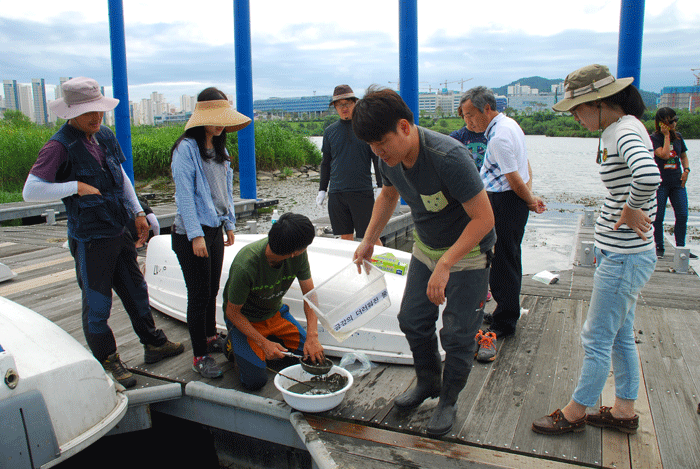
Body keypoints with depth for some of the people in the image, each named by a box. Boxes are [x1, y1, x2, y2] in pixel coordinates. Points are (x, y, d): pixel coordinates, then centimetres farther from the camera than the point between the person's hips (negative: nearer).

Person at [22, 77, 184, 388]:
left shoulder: (105, 136, 6)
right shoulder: (60, 147, -16)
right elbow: (30, 191, -21)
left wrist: (137, 213, 12)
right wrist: (76, 186, -23)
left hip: (119, 232, 7)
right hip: (89, 240, -7)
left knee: (136, 291, 18)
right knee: (97, 304, 7)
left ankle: (154, 344, 34)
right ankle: (107, 362, 24)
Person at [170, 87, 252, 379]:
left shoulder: (219, 149, 12)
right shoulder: (186, 148, -12)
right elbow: (184, 194, -16)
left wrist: (229, 224, 15)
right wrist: (196, 235, -18)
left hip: (215, 229, 7)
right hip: (192, 233, -7)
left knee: (212, 289, 17)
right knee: (199, 294, -2)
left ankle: (211, 337, 35)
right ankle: (200, 357, 9)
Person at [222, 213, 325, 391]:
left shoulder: (299, 254, -23)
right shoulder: (245, 265, -37)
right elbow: (233, 313, -23)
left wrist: (312, 337, -24)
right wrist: (264, 343, -27)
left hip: (276, 313, 5)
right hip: (244, 319, -5)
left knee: (314, 355, -3)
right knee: (256, 381, -15)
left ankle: (271, 338, 16)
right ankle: (234, 343, 12)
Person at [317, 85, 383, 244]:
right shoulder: (330, 131, 10)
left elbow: (378, 159, 4)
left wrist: (381, 187, -2)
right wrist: (322, 189, 12)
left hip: (363, 191, -3)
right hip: (336, 193, 3)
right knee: (345, 236, 8)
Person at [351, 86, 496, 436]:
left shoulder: (448, 157, -33)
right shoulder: (390, 157, -11)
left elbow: (484, 218, -29)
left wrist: (445, 265, -32)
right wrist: (369, 240, 10)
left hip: (467, 252, -7)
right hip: (426, 247, 7)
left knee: (456, 334, 0)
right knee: (412, 319, 12)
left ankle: (448, 401, 23)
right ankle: (428, 382, 36)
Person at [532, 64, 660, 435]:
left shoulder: (626, 132, -20)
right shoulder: (621, 130, 10)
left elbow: (647, 175, -43)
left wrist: (632, 210, -24)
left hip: (624, 259, -10)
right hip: (620, 254, 10)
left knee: (596, 339, 4)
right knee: (621, 337, 19)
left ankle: (575, 413, 21)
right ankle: (624, 411, 35)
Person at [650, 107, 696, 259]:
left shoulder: (678, 136, 10)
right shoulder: (654, 138, -6)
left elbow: (683, 156, 20)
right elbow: (664, 155, -19)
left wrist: (686, 170, 3)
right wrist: (666, 135, -14)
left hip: (677, 182, 5)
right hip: (660, 182, -5)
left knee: (682, 215, 1)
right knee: (658, 217, -1)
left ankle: (680, 248, 11)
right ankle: (659, 247, 12)